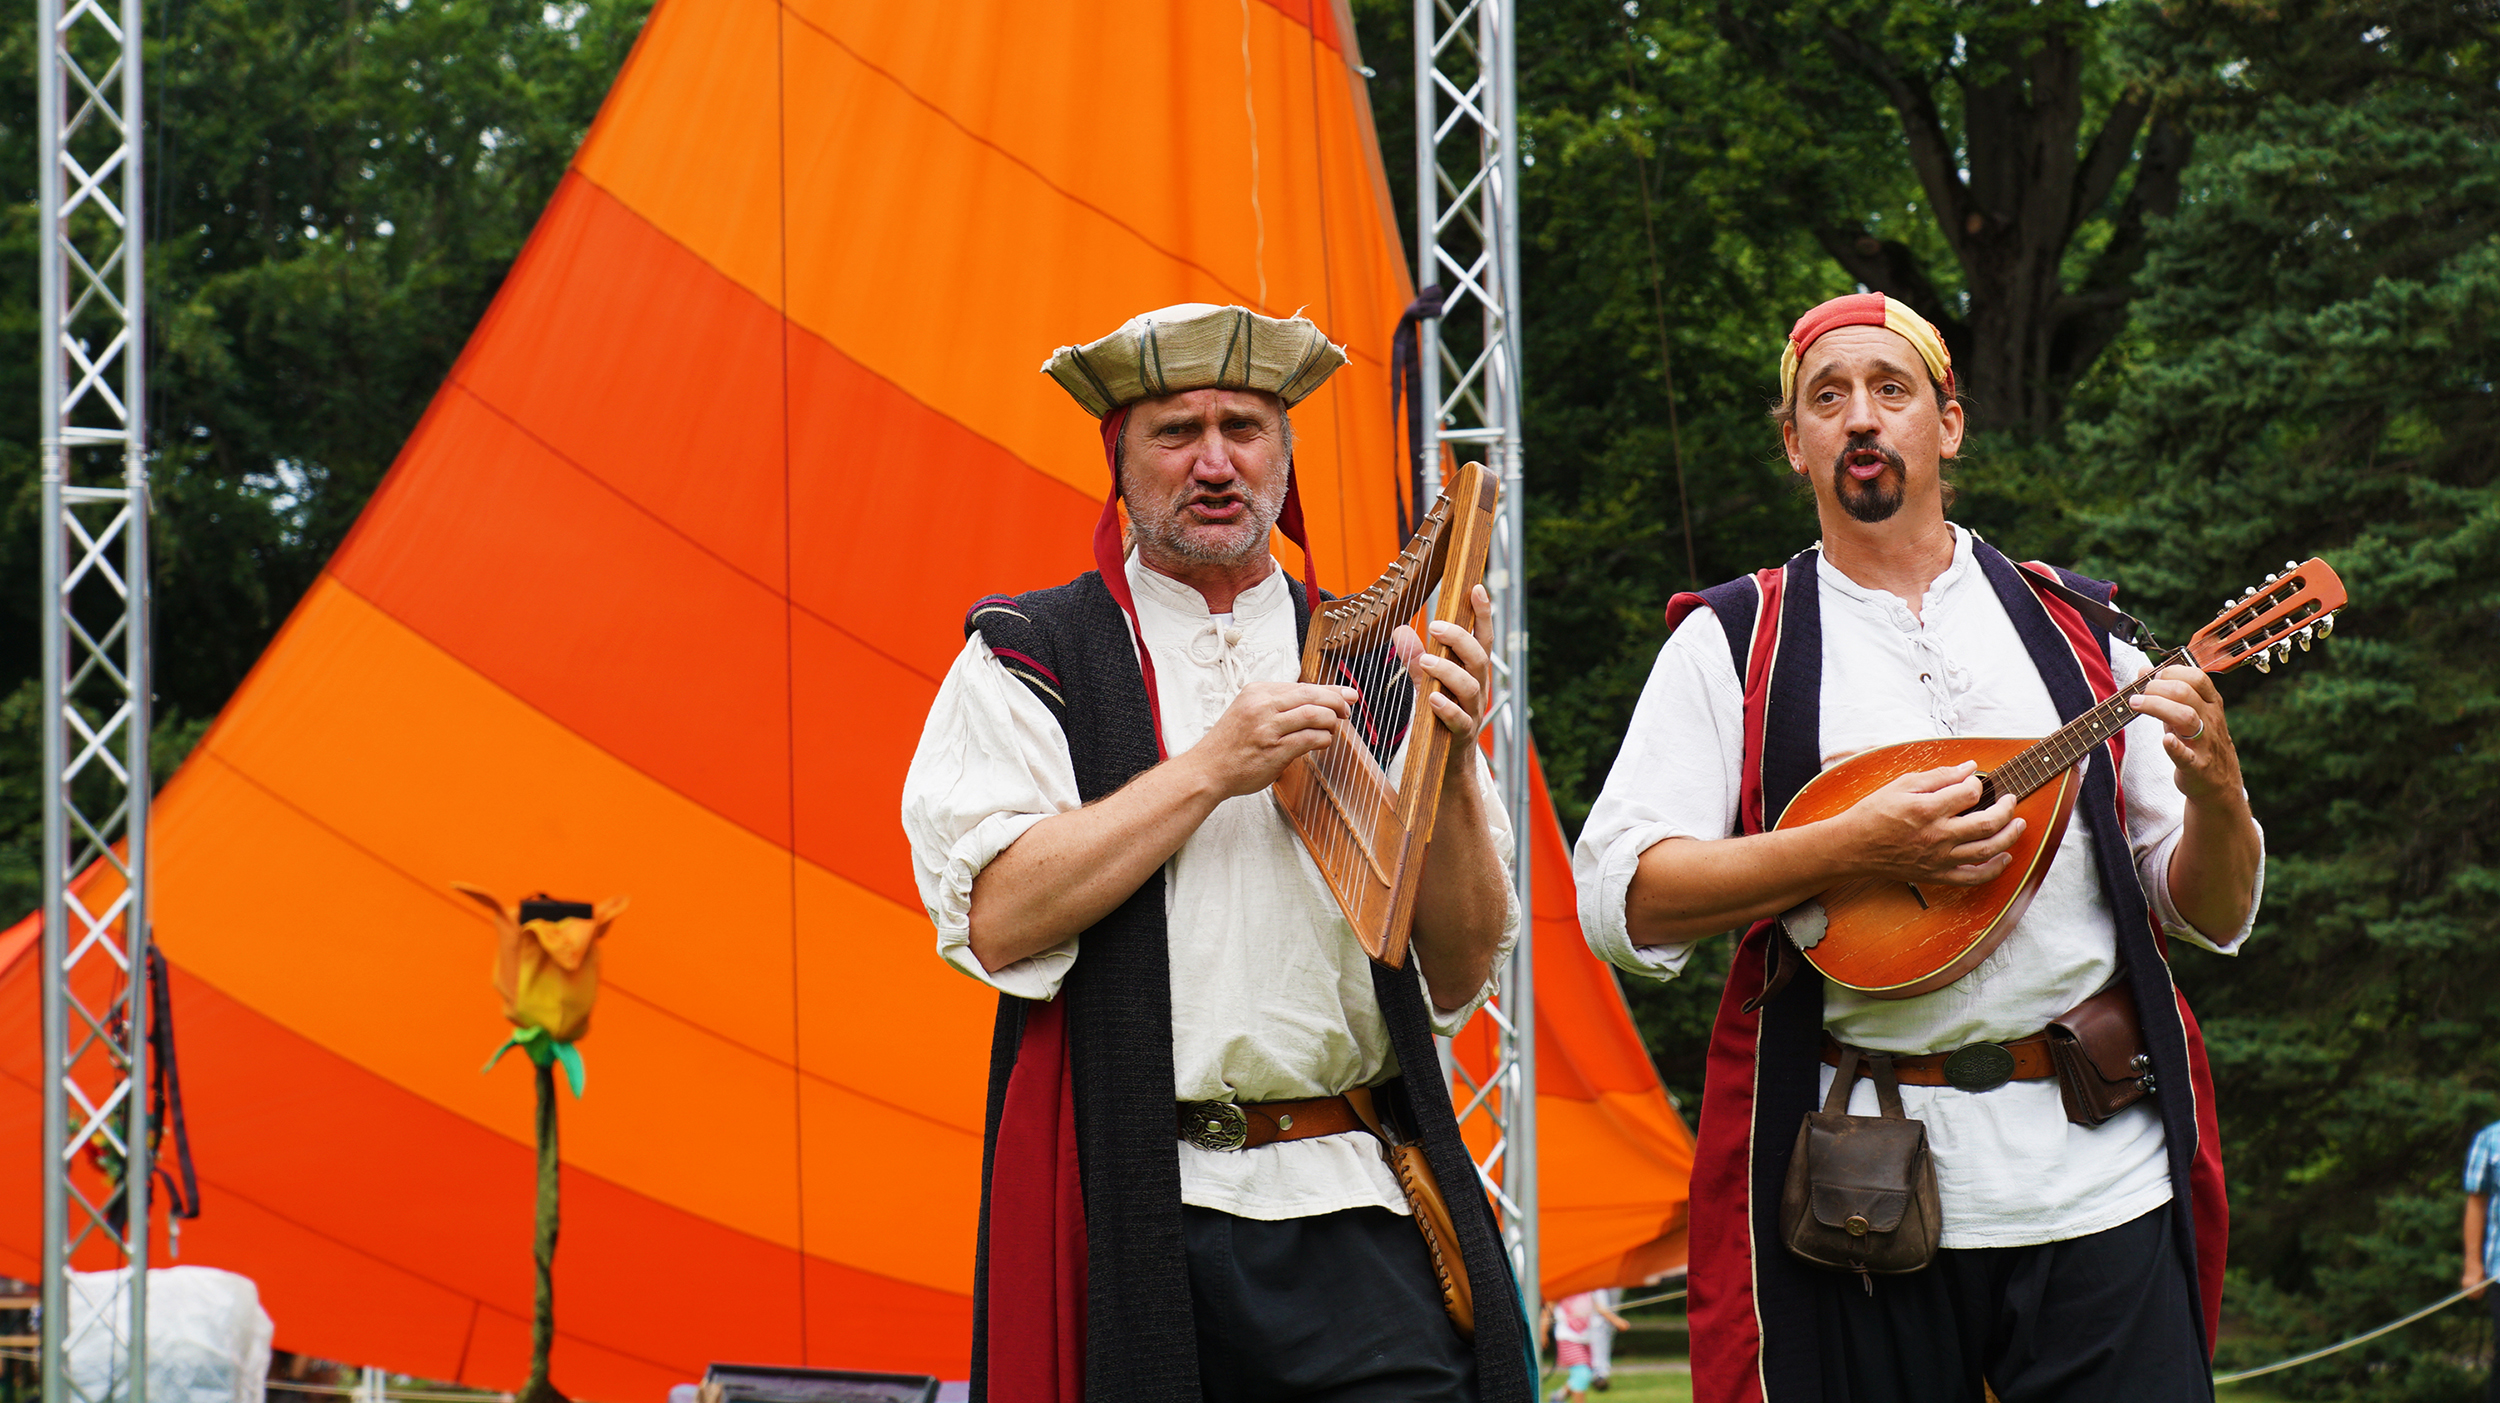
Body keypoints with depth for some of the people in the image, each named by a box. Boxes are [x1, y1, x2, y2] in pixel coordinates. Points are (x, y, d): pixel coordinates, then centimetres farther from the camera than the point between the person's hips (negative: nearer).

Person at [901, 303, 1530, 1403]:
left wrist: (1452, 761, -5)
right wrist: (1208, 769, -9)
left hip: (1355, 1215, 2)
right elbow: (996, 921, -8)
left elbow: (1459, 979, 10)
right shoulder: (1028, 660, 7)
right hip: (1136, 1219, -2)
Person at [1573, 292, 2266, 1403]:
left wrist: (2216, 792, -9)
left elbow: (2212, 919, 13)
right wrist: (1860, 845, -14)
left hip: (2100, 1178, 2)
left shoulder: (2075, 630, 13)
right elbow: (1617, 903, -5)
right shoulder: (1733, 643, 7)